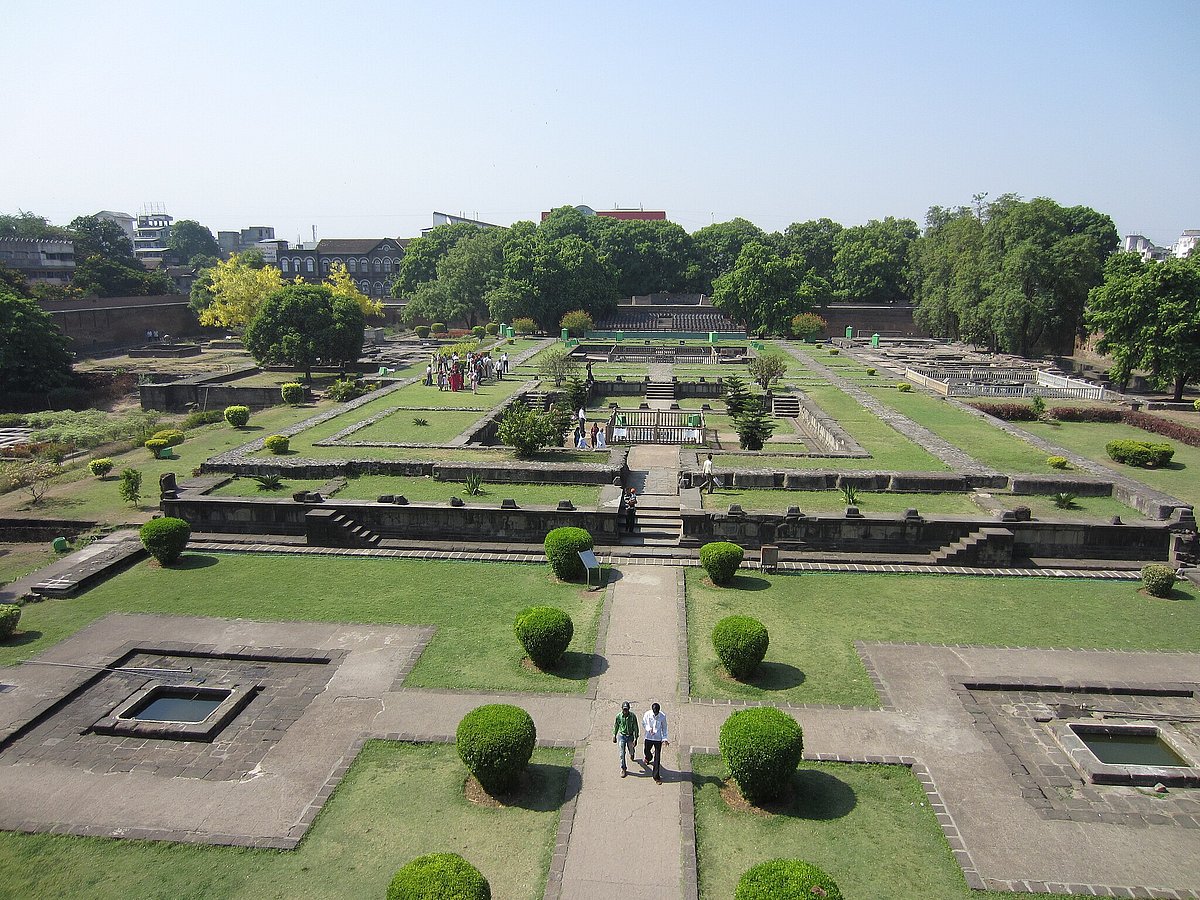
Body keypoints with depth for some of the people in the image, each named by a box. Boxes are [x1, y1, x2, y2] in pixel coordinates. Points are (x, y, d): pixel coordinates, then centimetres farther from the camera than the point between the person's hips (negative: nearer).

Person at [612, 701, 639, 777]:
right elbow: (616, 726, 1)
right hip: (621, 736, 0)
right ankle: (623, 769, 12)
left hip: (630, 736, 1)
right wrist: (614, 736, 8)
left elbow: (635, 728, -11)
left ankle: (632, 753, 57)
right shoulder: (618, 716, -15)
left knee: (631, 751, 20)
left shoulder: (633, 716, -18)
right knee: (622, 753, -3)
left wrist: (635, 739, -12)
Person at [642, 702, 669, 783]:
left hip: (658, 738, -2)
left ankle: (656, 777, 7)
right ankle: (648, 759, 61)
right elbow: (644, 723, 0)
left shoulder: (663, 716, -15)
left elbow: (664, 728, -2)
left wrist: (665, 738, -9)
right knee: (646, 751, 23)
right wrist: (649, 728, -20)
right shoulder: (647, 714, -14)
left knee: (657, 758, -1)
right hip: (649, 737, 2)